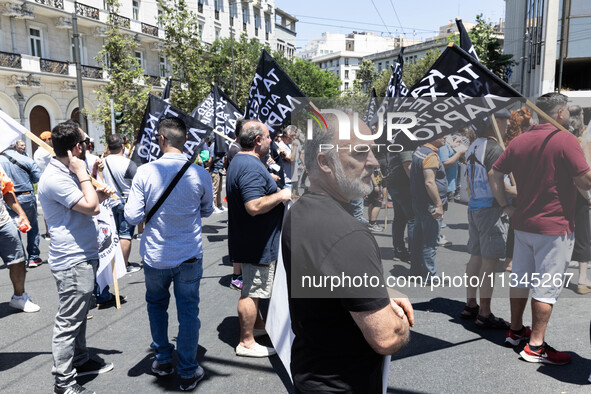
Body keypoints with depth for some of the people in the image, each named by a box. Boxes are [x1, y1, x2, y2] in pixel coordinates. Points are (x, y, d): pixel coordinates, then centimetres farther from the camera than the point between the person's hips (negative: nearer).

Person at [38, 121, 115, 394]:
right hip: (72, 262, -10)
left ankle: (81, 361, 37)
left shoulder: (67, 173, 13)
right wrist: (83, 174, -18)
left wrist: (98, 195, 3)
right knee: (68, 321, 0)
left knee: (79, 316, 22)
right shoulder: (55, 179, -20)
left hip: (83, 257, 11)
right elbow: (89, 206, -27)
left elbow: (87, 207, 22)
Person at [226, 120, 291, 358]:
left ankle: (257, 324, 42)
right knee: (252, 290, 0)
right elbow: (255, 206, -34)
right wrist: (281, 195, -21)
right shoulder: (252, 167, -25)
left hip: (247, 238, 11)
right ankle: (246, 342, 13)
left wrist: (268, 183, 19)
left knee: (252, 286, 24)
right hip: (257, 242, -11)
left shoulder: (238, 161, 11)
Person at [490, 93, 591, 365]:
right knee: (547, 286, 1)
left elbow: (495, 174, 7)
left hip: (523, 224, 7)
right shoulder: (565, 140, -14)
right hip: (554, 227, -6)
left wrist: (505, 206, 10)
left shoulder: (519, 141, 5)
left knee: (520, 279, 16)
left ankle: (515, 330, 30)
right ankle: (535, 345, 8)